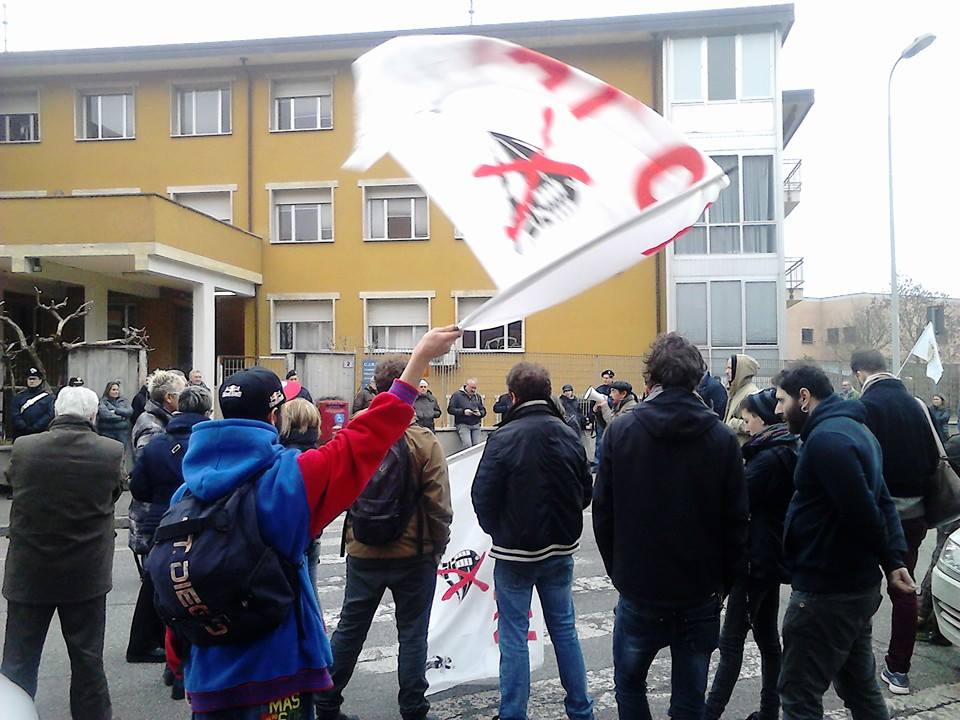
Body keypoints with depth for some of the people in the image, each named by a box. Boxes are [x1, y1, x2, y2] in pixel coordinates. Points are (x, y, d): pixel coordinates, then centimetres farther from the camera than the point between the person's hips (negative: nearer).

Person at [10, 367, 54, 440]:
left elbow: (50, 415, -6)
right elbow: (15, 415, 4)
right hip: (21, 435, 3)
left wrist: (35, 428, -13)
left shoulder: (48, 396, 5)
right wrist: (25, 428, -9)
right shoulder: (19, 396, 14)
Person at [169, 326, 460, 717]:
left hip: (208, 676, 5)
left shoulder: (185, 494, -1)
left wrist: (181, 668, 19)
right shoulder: (287, 477, -16)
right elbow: (364, 439, -12)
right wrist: (420, 358, -7)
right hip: (277, 671, -5)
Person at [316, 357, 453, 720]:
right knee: (412, 635, 12)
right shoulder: (425, 442, -16)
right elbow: (439, 505, -13)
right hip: (415, 554, -3)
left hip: (363, 553, 3)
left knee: (349, 630, 18)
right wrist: (438, 547, 2)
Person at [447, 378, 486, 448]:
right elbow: (450, 409, -5)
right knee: (468, 446, -18)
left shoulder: (477, 396, 16)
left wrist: (480, 413, -5)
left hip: (475, 425, 5)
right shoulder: (457, 395, 0)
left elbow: (483, 410, 20)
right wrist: (463, 411, -17)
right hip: (463, 425, -4)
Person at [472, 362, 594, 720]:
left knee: (514, 637, 6)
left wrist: (497, 532, 5)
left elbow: (483, 496, -13)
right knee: (564, 628, 17)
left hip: (515, 550, -5)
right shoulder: (569, 435, -3)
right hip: (560, 549, 5)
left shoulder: (504, 438, -17)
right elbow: (586, 492, 6)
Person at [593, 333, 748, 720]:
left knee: (629, 681, 20)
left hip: (639, 590, -1)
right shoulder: (722, 437, -6)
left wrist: (618, 570, 9)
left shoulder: (621, 431, -8)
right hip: (701, 593, 1)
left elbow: (603, 512, -4)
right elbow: (736, 521, -2)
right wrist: (725, 582, 10)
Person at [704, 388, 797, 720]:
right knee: (767, 636, 15)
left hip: (757, 558, -9)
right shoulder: (786, 452, 10)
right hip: (772, 556, 9)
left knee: (731, 641, -4)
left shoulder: (769, 457, -20)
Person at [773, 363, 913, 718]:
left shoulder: (826, 438, -20)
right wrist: (893, 559, 4)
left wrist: (886, 557, -5)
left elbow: (862, 512, -24)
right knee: (860, 687, 21)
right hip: (858, 585, 10)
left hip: (827, 591, -10)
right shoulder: (852, 427, 13)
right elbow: (881, 501, 14)